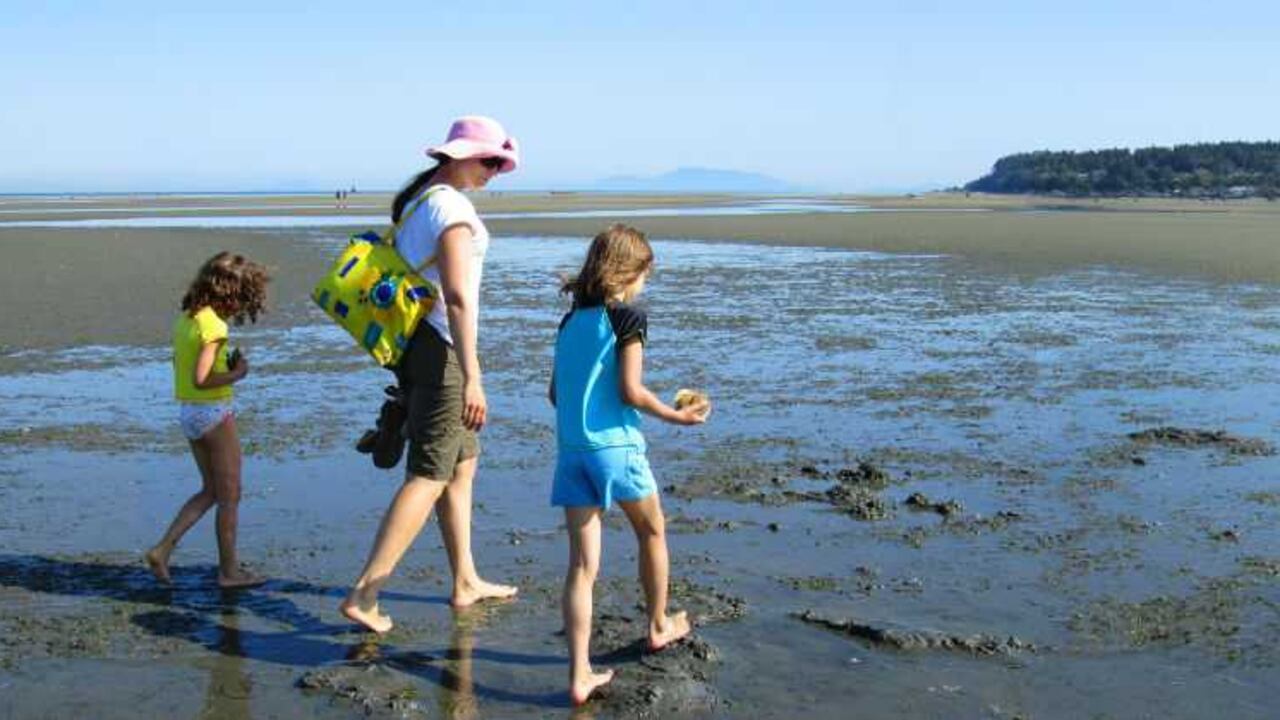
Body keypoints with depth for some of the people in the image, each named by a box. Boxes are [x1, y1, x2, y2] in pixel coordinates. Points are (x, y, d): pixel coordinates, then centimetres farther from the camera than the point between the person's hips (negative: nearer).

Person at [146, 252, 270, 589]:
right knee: (230, 496, 6)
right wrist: (236, 374, -11)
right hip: (215, 413, -8)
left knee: (210, 491, 20)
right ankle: (229, 570, 15)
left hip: (188, 412, 8)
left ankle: (162, 550, 13)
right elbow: (201, 379, -26)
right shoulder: (213, 325, -21)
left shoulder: (185, 318, 6)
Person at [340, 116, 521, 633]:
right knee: (429, 477, -7)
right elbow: (457, 297, -24)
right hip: (442, 348, -10)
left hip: (413, 340, 10)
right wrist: (472, 377, -26)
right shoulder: (452, 206, -16)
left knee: (463, 463, 18)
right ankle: (363, 595, -8)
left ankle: (466, 582, 27)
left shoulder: (415, 198, 14)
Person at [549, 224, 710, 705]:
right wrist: (678, 417, -1)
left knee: (582, 563, 2)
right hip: (615, 445, -5)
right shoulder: (627, 318, -7)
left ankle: (579, 674, -3)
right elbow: (630, 390, -14)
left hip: (570, 449, 5)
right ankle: (659, 626, 38)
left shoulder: (571, 321, 13)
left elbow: (555, 392, 14)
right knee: (652, 532, 21)